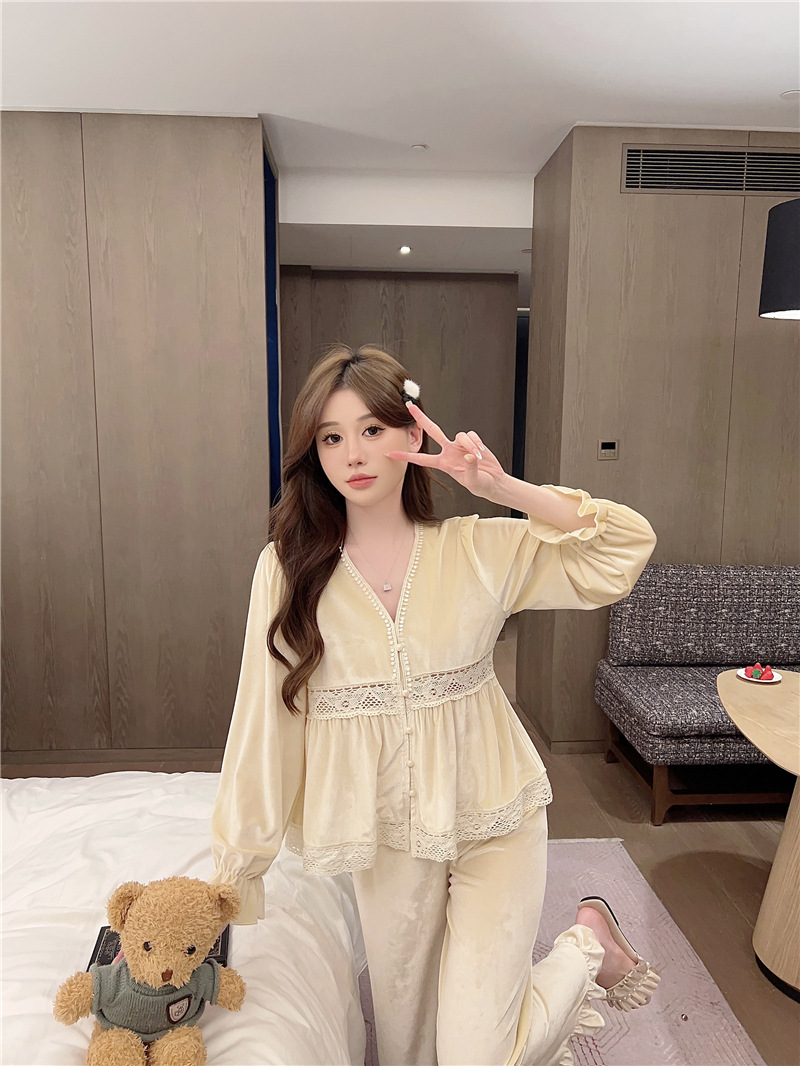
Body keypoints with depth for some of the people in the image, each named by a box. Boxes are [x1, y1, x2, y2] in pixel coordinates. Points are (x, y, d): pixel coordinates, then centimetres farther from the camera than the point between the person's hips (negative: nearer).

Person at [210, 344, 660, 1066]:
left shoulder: (478, 549, -7)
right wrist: (232, 867, -4)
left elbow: (628, 548, -10)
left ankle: (588, 946, 25)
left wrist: (503, 488, -20)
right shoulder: (289, 567, -9)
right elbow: (263, 717, -7)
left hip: (493, 822, -1)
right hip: (386, 834, 2)